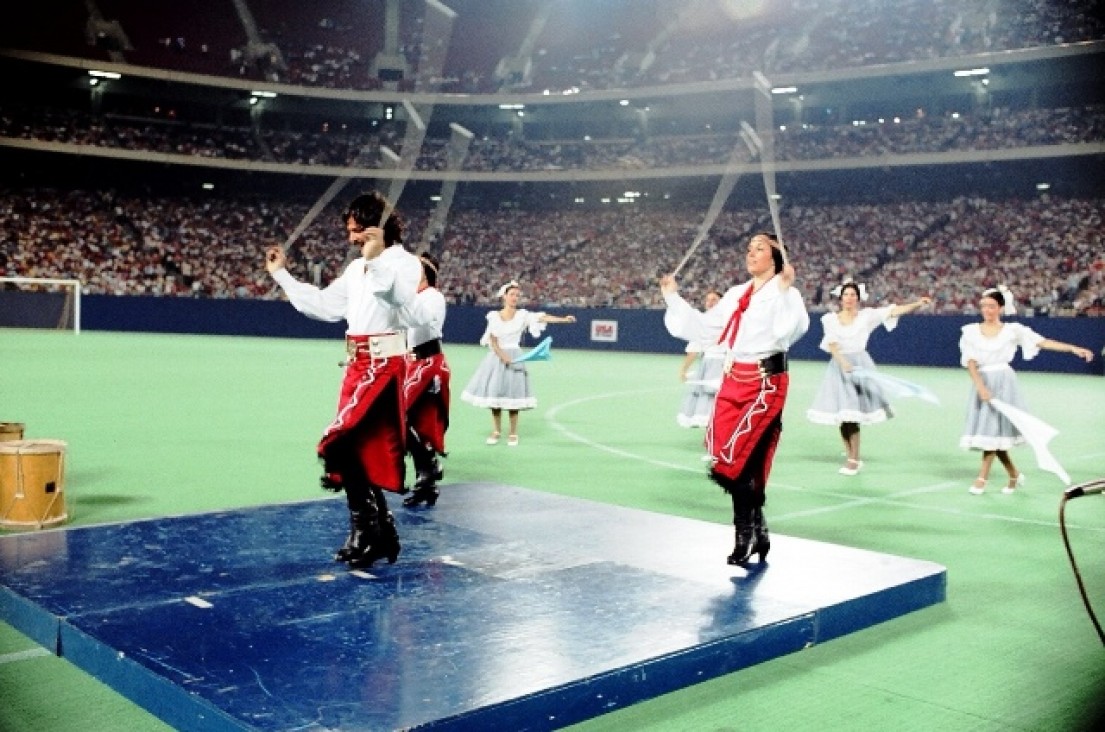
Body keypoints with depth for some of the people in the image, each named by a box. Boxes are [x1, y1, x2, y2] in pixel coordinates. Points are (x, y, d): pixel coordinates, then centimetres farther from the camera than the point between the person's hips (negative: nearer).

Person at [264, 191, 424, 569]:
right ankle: (378, 531, 20)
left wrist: (377, 259, -30)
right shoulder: (356, 268, 18)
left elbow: (403, 301, -26)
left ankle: (368, 530, -3)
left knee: (338, 444, -15)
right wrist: (281, 275, 25)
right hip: (358, 364, 9)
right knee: (360, 450, 10)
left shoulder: (404, 262, -7)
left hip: (384, 365, -9)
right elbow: (324, 305, 22)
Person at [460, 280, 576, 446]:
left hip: (515, 357, -1)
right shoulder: (494, 316, 2)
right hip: (496, 357, 1)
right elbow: (492, 340, -3)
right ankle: (496, 431, 17)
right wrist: (502, 355, -19)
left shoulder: (522, 315, 1)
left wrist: (564, 319, -25)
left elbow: (543, 318, -12)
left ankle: (513, 434, 8)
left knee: (513, 394, -2)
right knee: (494, 392, 3)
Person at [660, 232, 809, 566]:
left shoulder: (784, 294, -5)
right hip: (732, 382, 7)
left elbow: (792, 330, -25)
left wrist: (785, 290, -34)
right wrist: (673, 298, 20)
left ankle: (745, 535, 4)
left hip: (765, 384, -7)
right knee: (742, 463, 8)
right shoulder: (736, 294, 15)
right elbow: (702, 325, 22)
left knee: (735, 460, -12)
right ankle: (757, 532, 21)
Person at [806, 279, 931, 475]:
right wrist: (843, 361, -24)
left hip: (860, 363, -2)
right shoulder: (830, 319, 5)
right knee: (841, 413, 3)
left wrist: (917, 304, -22)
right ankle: (851, 456, 19)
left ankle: (853, 459, 0)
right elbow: (832, 343, -8)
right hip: (839, 365, 2)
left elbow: (894, 311, -8)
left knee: (851, 414, -9)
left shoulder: (866, 316, 2)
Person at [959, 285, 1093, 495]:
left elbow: (1043, 342, -4)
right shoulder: (970, 331, 2)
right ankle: (1014, 475, 21)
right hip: (982, 382, 2)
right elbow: (970, 362, -5)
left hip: (1003, 382, -2)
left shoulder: (1012, 330, 0)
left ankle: (982, 478, -3)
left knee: (993, 429, -9)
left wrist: (1074, 348, -13)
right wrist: (980, 386, -18)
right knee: (991, 432, 4)